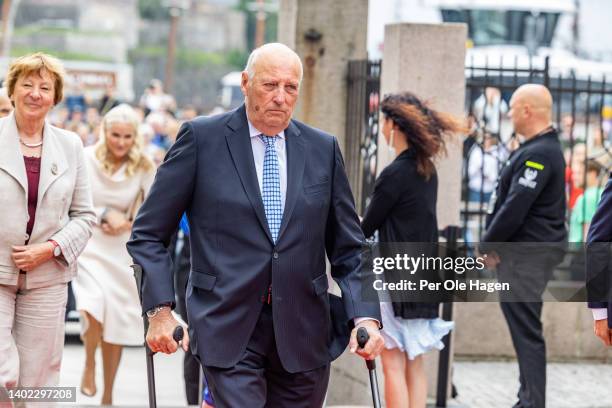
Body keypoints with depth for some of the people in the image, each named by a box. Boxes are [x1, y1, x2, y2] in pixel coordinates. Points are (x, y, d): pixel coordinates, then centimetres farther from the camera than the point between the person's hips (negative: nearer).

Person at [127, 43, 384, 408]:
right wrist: (160, 309, -10)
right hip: (229, 331, -3)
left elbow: (348, 249, 11)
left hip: (304, 334, 4)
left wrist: (365, 316, -4)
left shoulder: (323, 149, 9)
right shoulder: (202, 138, 0)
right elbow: (149, 234, 1)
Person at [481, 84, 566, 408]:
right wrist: (494, 243, 12)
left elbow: (516, 206, -22)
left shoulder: (538, 154, -19)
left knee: (526, 330, -8)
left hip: (526, 252, -11)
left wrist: (488, 244, -11)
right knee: (524, 328, 16)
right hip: (527, 249, 11)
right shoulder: (541, 147, 15)